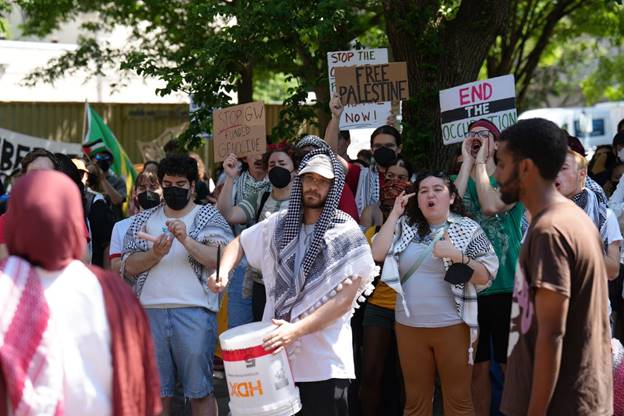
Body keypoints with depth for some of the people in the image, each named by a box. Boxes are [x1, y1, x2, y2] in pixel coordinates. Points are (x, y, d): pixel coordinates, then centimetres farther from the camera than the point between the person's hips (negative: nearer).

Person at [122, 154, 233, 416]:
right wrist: (155, 254, -11)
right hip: (150, 312, 3)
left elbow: (223, 259, -9)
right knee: (157, 389, 9)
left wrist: (186, 240, -19)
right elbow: (128, 266, 7)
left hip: (194, 312, -3)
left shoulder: (208, 217, 5)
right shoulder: (145, 220, 14)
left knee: (200, 389, 0)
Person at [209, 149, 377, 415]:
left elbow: (345, 298, -11)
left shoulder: (346, 233, -5)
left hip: (324, 362, -4)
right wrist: (223, 271, 2)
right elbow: (239, 243, 25)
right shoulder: (279, 224, 8)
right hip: (275, 354, 4)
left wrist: (297, 329, -20)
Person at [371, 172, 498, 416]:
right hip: (408, 326, 3)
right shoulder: (406, 226, 7)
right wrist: (395, 214, -4)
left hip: (452, 326, -3)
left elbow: (485, 276, -6)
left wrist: (455, 254, -19)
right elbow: (377, 254, -5)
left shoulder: (467, 229, -2)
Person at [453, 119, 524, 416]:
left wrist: (480, 163, -8)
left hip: (505, 286, -3)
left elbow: (492, 206, -19)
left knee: (511, 365, 1)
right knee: (478, 366, 9)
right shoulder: (459, 180, 12)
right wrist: (467, 160, -6)